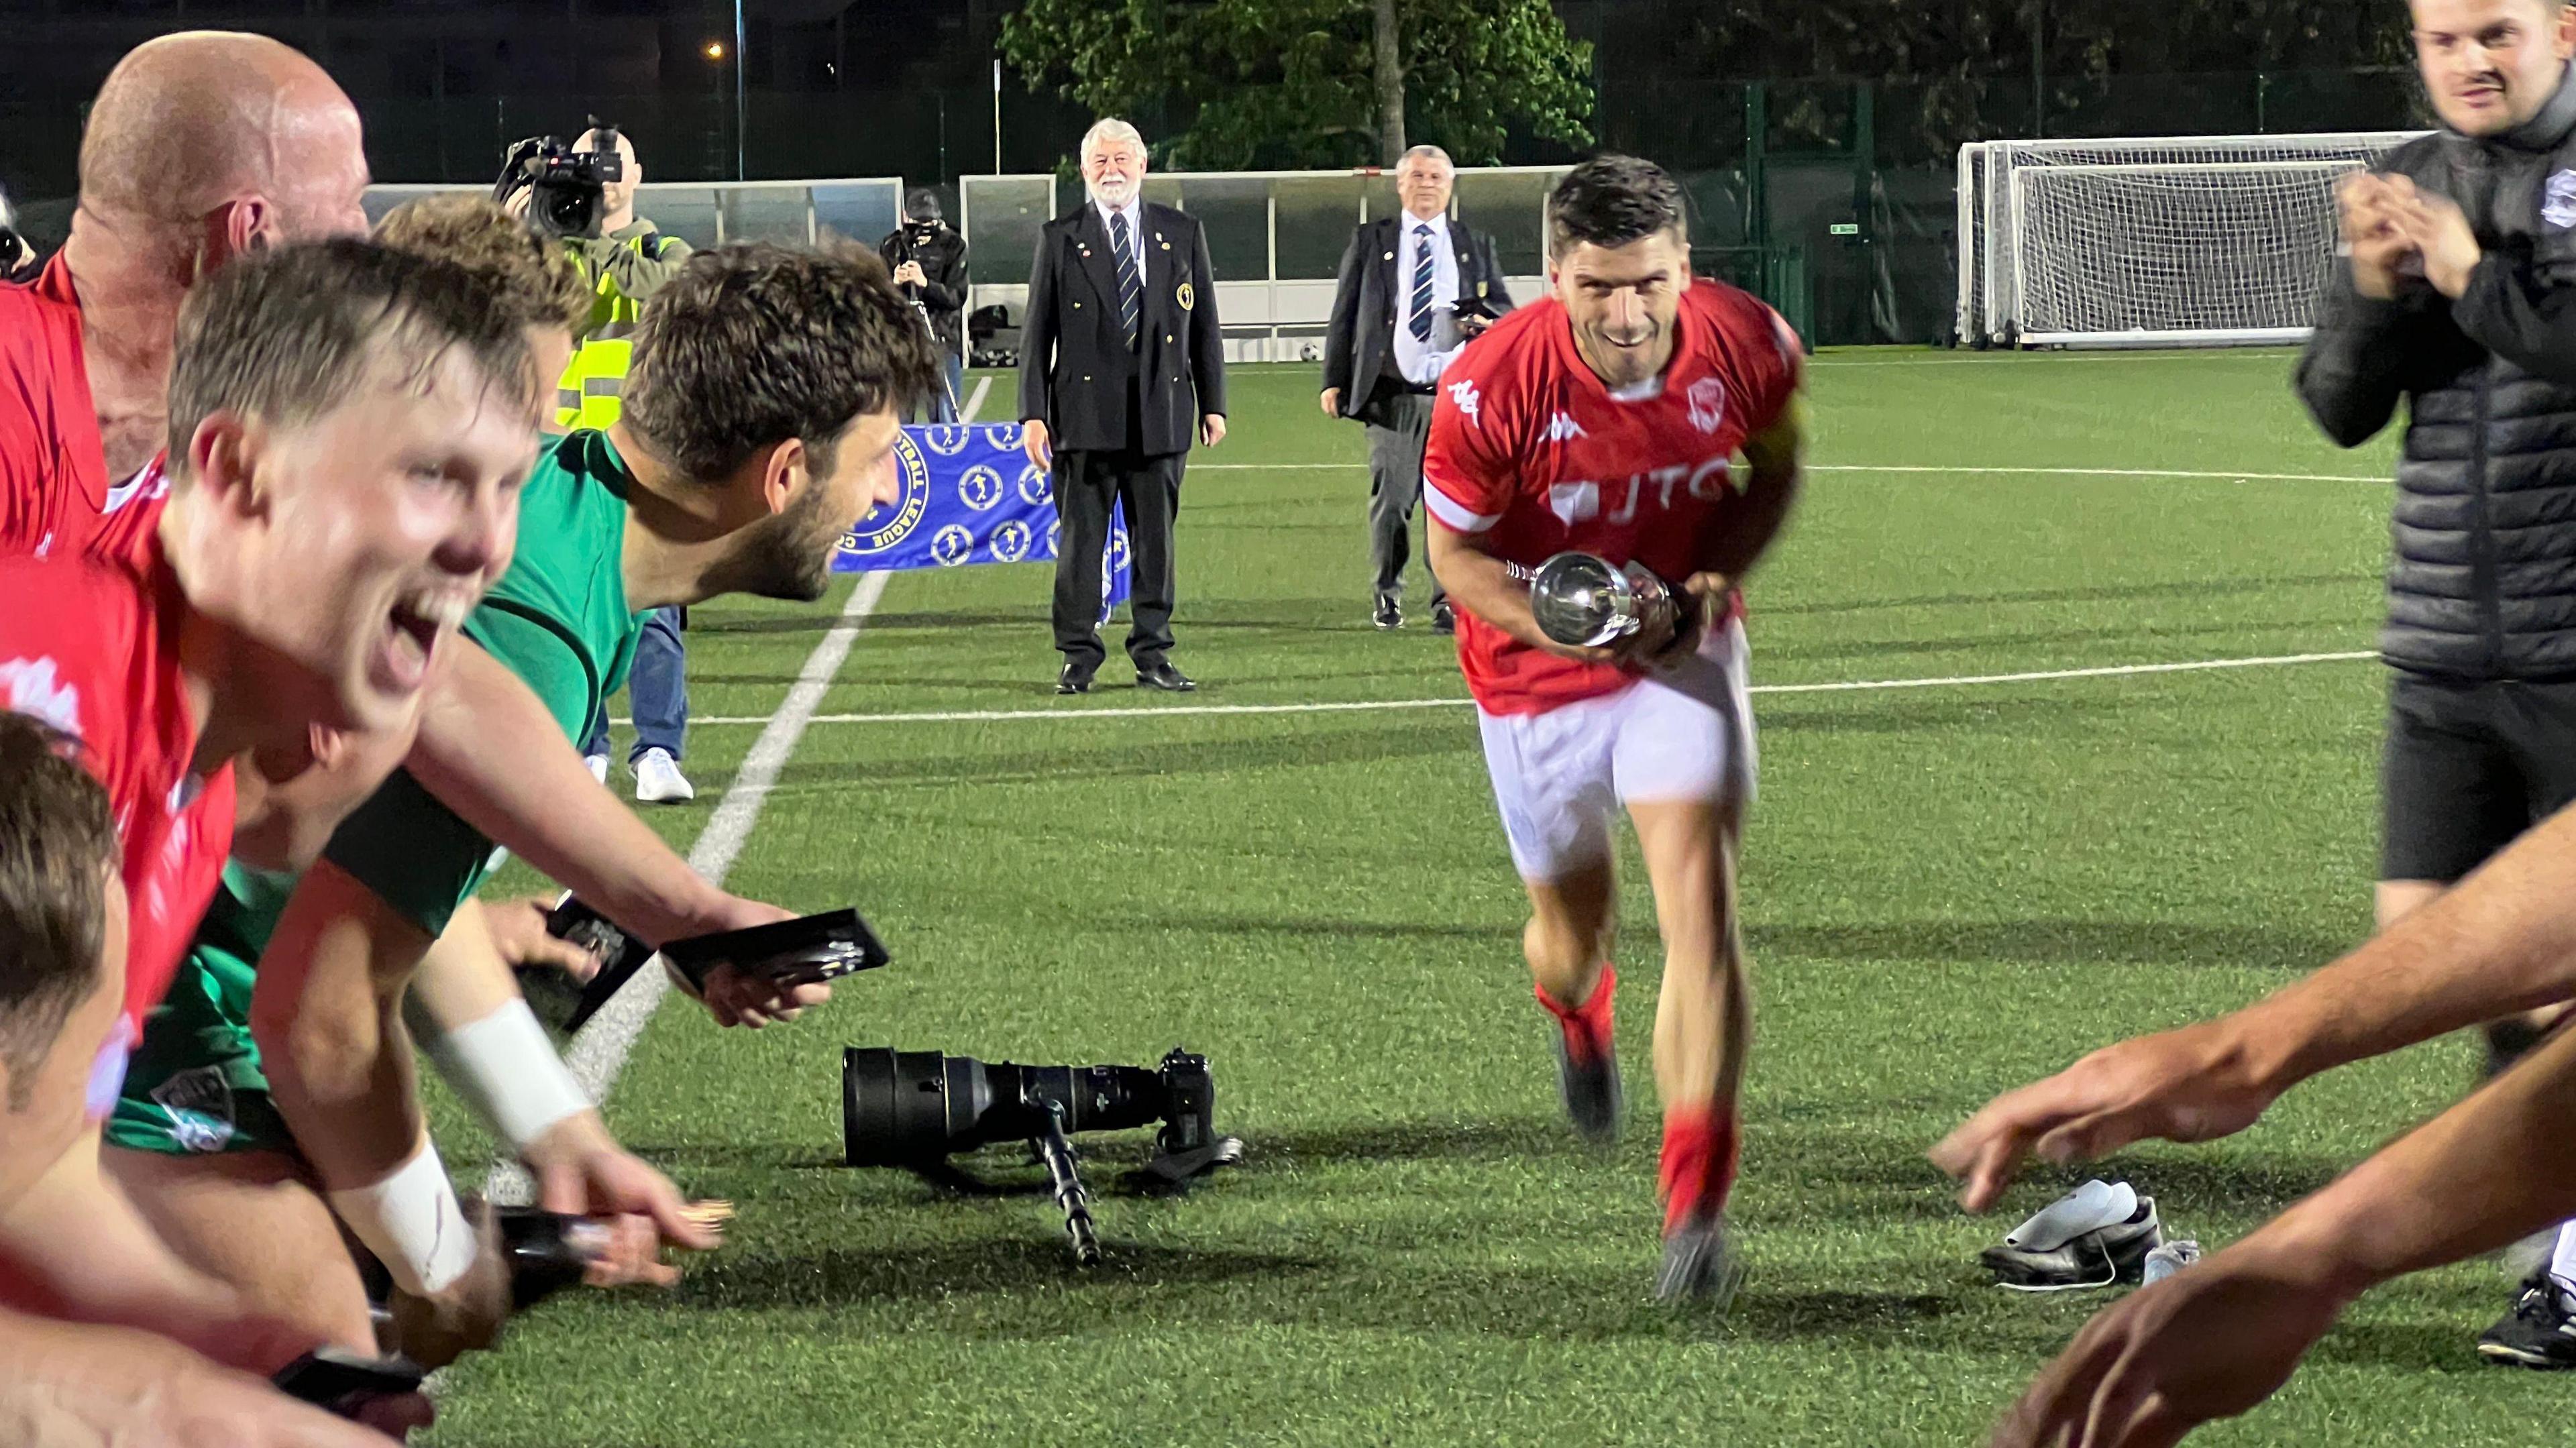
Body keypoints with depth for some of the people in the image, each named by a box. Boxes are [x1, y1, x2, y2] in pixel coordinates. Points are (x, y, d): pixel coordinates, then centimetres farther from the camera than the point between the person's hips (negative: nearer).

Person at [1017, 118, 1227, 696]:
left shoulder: (1183, 235, 9)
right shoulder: (1060, 239, 4)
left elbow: (1205, 326, 12)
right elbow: (1037, 331, 2)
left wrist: (1213, 403, 7)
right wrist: (1033, 413, -4)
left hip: (1162, 410, 2)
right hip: (1085, 413, -2)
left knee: (1156, 538, 6)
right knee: (1081, 537, 0)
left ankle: (1153, 653, 13)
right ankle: (1079, 656, 6)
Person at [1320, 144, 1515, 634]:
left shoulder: (1475, 245, 16)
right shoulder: (1370, 242, 11)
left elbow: (1503, 305, 18)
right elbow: (1344, 315, 8)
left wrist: (1488, 320, -7)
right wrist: (1334, 381, 0)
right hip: (1392, 393, -1)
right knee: (1391, 500, -3)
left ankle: (1448, 602, 5)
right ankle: (1387, 592, 15)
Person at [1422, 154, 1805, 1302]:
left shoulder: (1752, 348, -19)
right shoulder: (1491, 388, -26)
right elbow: (1454, 553, -11)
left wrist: (1718, 574, -14)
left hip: (1683, 654, 0)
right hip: (1536, 676, 0)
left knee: (1699, 902, -17)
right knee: (1573, 924, 16)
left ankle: (1696, 1206, -16)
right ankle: (1578, 1012, 58)